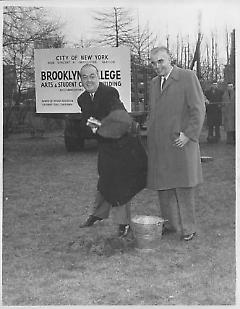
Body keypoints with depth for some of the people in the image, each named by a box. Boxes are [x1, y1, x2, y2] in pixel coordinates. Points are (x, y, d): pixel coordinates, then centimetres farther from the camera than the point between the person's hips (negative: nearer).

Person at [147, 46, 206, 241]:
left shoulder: (188, 77, -3)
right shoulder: (154, 83, 18)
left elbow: (198, 109, -7)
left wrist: (189, 134, -13)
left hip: (180, 142, -6)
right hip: (158, 145, 6)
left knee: (184, 187, 1)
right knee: (163, 188, 8)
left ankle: (188, 228, 12)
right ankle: (170, 224, 21)